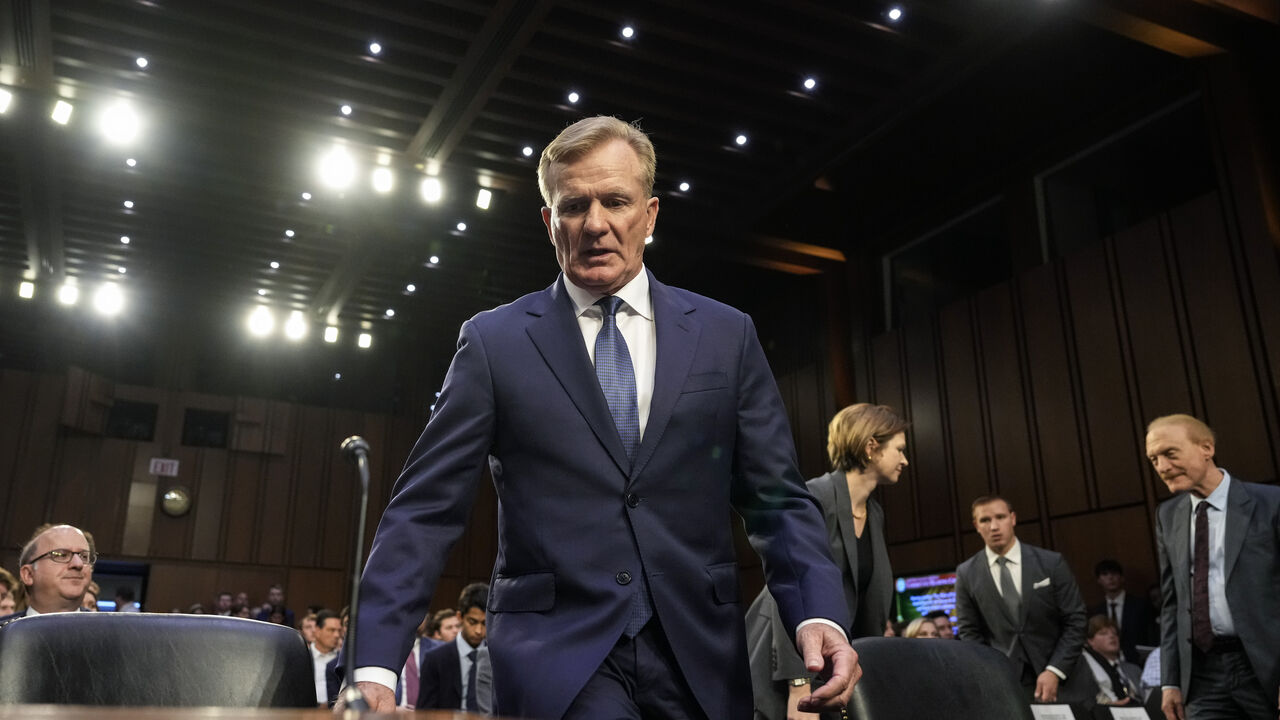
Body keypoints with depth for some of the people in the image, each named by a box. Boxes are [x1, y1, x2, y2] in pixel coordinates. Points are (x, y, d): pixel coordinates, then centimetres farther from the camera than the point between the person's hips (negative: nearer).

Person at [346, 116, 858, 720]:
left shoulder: (727, 336, 6)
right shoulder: (493, 342, 2)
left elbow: (777, 500, 5)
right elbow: (425, 510, -1)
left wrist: (818, 615, -12)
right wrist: (375, 665, -10)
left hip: (698, 660, 3)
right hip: (553, 656, -2)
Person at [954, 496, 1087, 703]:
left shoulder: (1051, 562, -2)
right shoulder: (966, 573, 0)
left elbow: (1074, 621, -2)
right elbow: (970, 633, 3)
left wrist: (1054, 671, -11)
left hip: (1058, 678, 0)